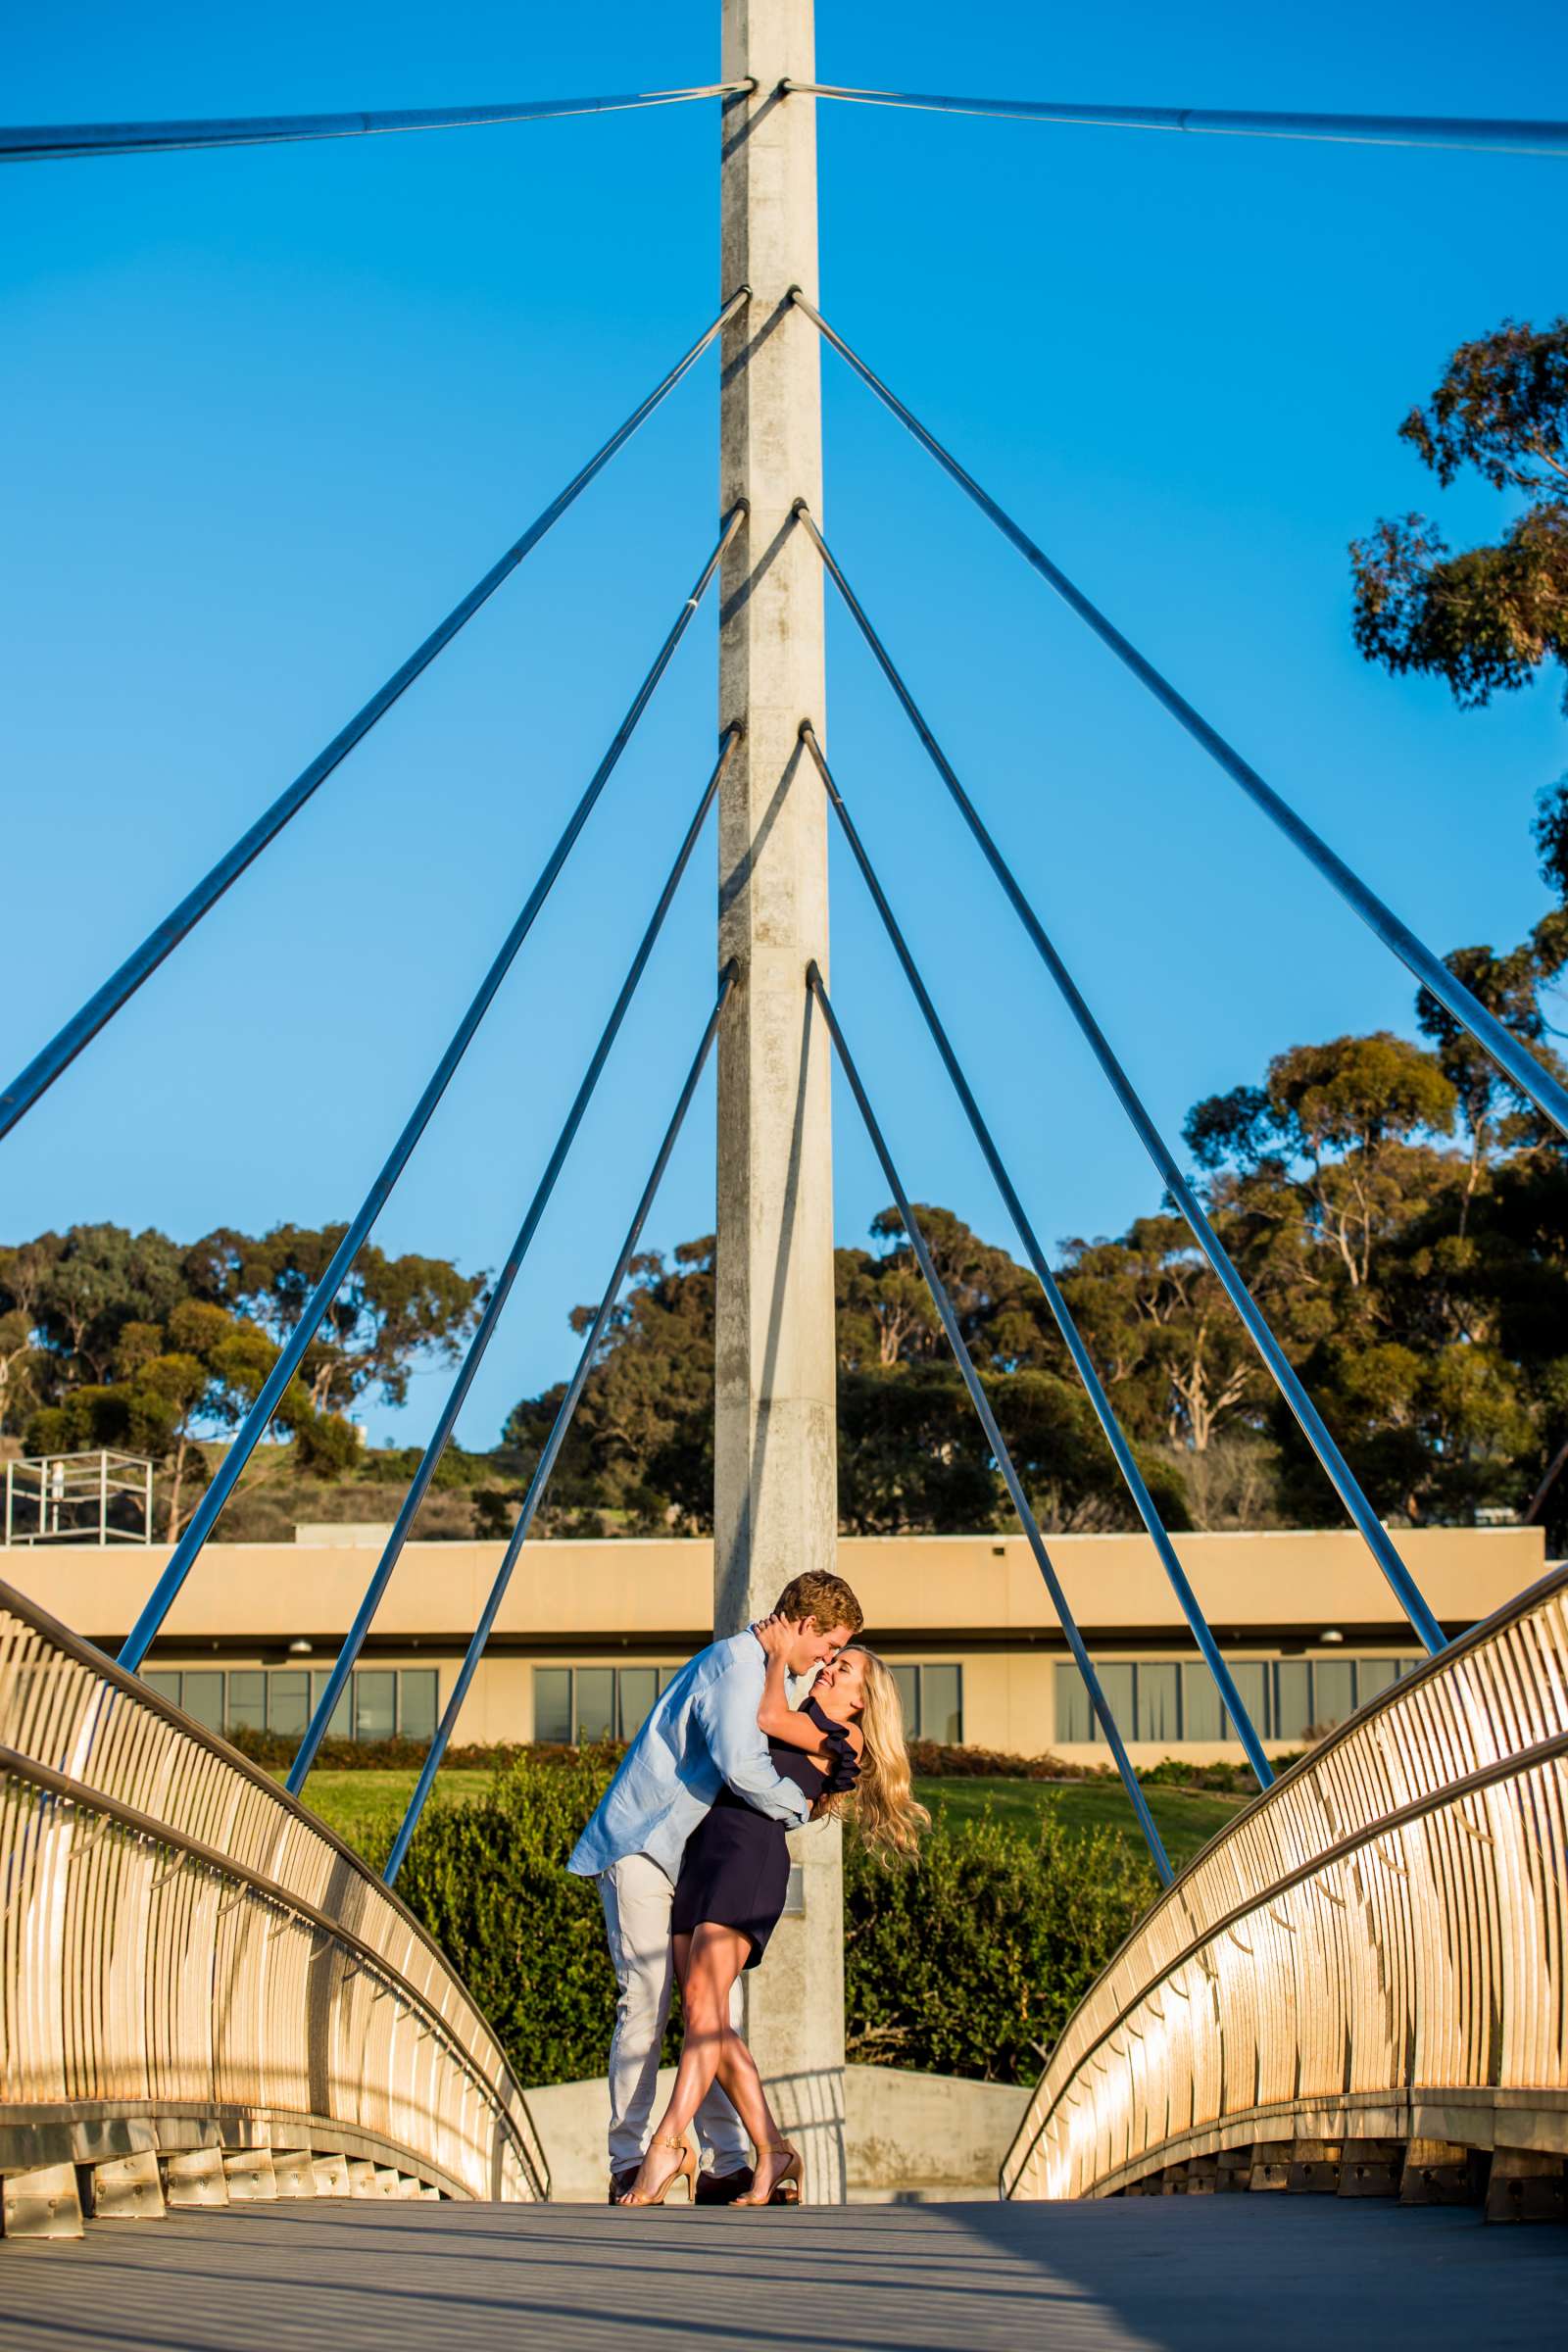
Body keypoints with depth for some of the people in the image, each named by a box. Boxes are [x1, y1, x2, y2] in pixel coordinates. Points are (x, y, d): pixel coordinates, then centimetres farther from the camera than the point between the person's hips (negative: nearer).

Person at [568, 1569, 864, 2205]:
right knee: (646, 2002, -10)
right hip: (642, 1849, -10)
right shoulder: (737, 1664, -17)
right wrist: (798, 1804, -13)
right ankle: (627, 2167, -4)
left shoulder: (760, 1670, 15)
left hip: (691, 1859, 10)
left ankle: (725, 2165, 3)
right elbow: (741, 1768, -31)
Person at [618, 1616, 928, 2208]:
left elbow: (768, 1718, -6)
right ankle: (772, 2153, 0)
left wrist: (781, 1654, 7)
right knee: (710, 2024, -3)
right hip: (702, 1853, 8)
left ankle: (668, 2144, -34)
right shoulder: (798, 1725, 29)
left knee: (703, 1999, -24)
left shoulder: (842, 1738, 7)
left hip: (752, 1852, -8)